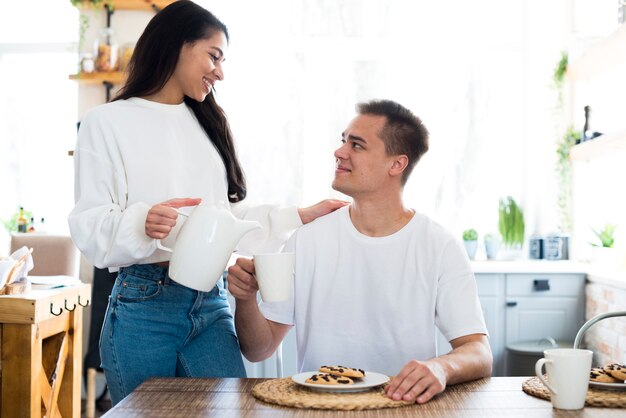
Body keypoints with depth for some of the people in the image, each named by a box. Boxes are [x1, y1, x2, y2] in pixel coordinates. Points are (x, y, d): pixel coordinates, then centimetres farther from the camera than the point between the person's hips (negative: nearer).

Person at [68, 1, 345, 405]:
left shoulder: (207, 124, 16)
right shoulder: (109, 122, -1)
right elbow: (90, 227, -7)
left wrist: (300, 217, 11)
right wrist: (143, 222, -26)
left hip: (212, 303, 5)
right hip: (143, 307, -4)